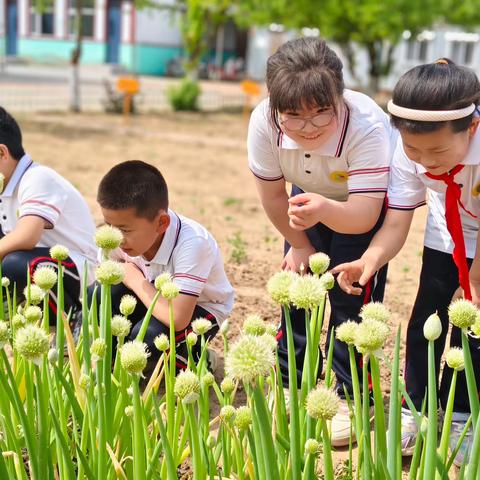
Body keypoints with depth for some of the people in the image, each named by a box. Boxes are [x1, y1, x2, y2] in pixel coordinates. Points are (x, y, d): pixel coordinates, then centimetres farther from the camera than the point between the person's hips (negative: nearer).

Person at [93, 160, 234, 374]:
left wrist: (136, 279, -30)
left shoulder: (191, 244, -36)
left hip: (199, 307, -5)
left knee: (150, 335, -35)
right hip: (159, 297, 6)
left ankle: (196, 361, -4)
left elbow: (177, 319, -42)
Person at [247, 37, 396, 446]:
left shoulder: (366, 127, -39)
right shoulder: (264, 122, -29)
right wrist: (300, 244, -3)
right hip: (310, 197, 4)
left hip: (369, 204, -4)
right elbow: (272, 195, -13)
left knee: (351, 296, -9)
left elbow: (364, 215, -40)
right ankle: (293, 384, 23)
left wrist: (324, 210, -60)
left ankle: (351, 399, 7)